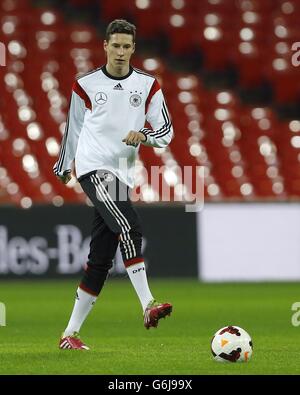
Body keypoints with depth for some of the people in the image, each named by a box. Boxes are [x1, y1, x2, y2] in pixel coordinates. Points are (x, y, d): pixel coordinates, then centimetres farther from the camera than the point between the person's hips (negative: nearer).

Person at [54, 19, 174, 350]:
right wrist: (63, 167, 27)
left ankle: (70, 332, 10)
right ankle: (148, 306, -33)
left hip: (122, 175, 4)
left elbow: (166, 132, 5)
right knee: (130, 227, -28)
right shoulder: (85, 85, 3)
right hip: (93, 168, -4)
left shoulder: (148, 86, 7)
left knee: (101, 259, 3)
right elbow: (73, 128, 17)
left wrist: (144, 135, -17)